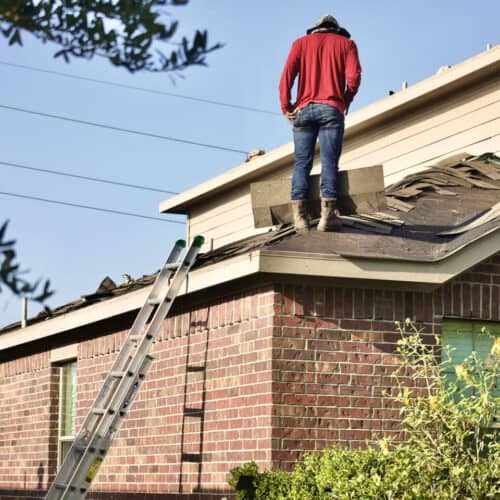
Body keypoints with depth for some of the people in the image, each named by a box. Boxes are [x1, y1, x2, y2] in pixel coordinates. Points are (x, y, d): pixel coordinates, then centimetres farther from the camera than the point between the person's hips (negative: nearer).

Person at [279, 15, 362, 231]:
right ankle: (327, 214, -18)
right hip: (331, 110, -1)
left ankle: (300, 215, -10)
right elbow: (354, 76, -2)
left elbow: (286, 76, 2)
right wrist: (346, 101, 12)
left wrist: (286, 107, 5)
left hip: (303, 110, 2)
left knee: (302, 163, 0)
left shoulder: (301, 43, 17)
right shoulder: (346, 43, 15)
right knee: (329, 162, -6)